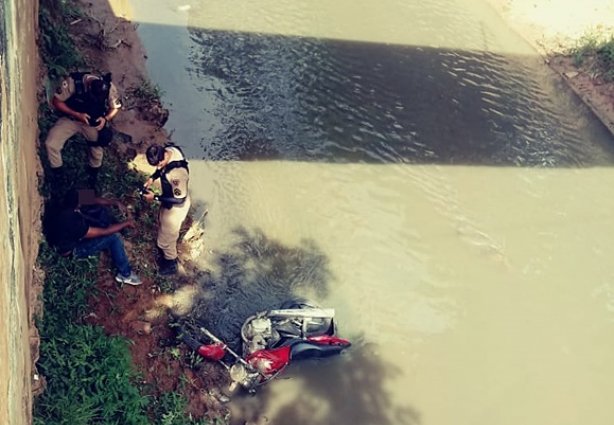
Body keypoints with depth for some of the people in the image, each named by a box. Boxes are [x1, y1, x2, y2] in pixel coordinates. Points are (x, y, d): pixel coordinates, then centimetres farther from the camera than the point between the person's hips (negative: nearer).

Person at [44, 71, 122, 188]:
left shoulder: (109, 87, -23)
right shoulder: (73, 82, -29)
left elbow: (115, 107, -5)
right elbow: (56, 101, -18)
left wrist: (105, 119, -25)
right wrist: (77, 114, -28)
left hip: (93, 121, 1)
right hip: (71, 118, -1)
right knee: (50, 144, -18)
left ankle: (93, 173, 21)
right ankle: (58, 173, 8)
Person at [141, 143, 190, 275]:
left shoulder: (177, 173, -42)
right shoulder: (169, 149, -17)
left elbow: (179, 199, -29)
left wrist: (155, 197, -23)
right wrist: (152, 178, -7)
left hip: (175, 207, -8)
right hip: (168, 201, 8)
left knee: (166, 238, 16)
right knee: (163, 229, 31)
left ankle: (171, 265, 43)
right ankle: (166, 256, 57)